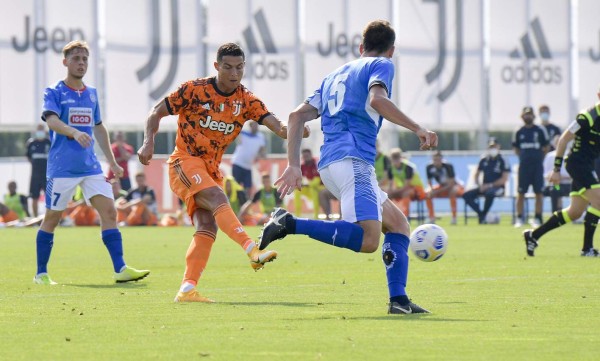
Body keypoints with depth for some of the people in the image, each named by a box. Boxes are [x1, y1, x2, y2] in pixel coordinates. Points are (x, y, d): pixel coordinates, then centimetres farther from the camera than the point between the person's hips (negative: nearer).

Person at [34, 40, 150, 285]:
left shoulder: (91, 94, 15)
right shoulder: (54, 92, -3)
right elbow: (51, 120, -21)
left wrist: (112, 161, 23)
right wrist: (75, 133, -39)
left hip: (90, 165, 5)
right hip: (62, 166, -5)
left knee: (109, 211, -8)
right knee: (52, 218, 2)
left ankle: (120, 269, -12)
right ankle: (41, 274, 13)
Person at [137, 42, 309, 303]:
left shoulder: (246, 101, 2)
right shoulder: (195, 90, -8)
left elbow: (275, 124, -11)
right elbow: (157, 112, -2)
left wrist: (287, 130, -34)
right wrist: (148, 143, -18)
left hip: (211, 169, 6)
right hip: (185, 161, -6)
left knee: (207, 227, -8)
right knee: (218, 199, -29)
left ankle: (187, 289, -9)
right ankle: (252, 251, -45)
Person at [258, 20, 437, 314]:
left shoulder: (335, 75, 30)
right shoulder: (381, 66, 9)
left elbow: (297, 116, 23)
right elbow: (377, 100, -14)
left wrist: (293, 165, 21)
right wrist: (417, 129, -12)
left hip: (328, 163, 9)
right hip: (353, 158, -9)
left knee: (398, 224, 15)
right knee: (368, 240, -22)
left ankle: (398, 300, 2)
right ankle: (289, 224, -25)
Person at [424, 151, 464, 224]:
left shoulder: (448, 166, -25)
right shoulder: (430, 167, -12)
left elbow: (451, 183, -26)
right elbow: (429, 182, -1)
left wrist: (438, 191, -28)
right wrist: (432, 190, -23)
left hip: (454, 186, -5)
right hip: (441, 187, 5)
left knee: (453, 191, -39)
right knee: (427, 194, -16)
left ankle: (454, 218, -32)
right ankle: (431, 218, -10)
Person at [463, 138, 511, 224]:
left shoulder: (502, 161, -6)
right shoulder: (484, 160, 10)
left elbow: (504, 179, -13)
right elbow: (477, 175, 18)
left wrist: (490, 185, -17)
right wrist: (480, 185, -2)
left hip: (498, 187, -6)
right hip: (484, 187, 6)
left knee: (489, 193, -41)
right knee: (466, 195, -16)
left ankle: (483, 215, -24)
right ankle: (480, 214, -21)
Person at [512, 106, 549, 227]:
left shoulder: (540, 130, 2)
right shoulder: (519, 132, 7)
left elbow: (545, 148, 8)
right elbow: (516, 148, 17)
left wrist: (537, 156, 4)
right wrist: (524, 156, 6)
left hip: (537, 164, -1)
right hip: (524, 165, 1)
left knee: (539, 192, -1)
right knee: (521, 192, 0)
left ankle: (537, 218, 5)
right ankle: (519, 218, 5)